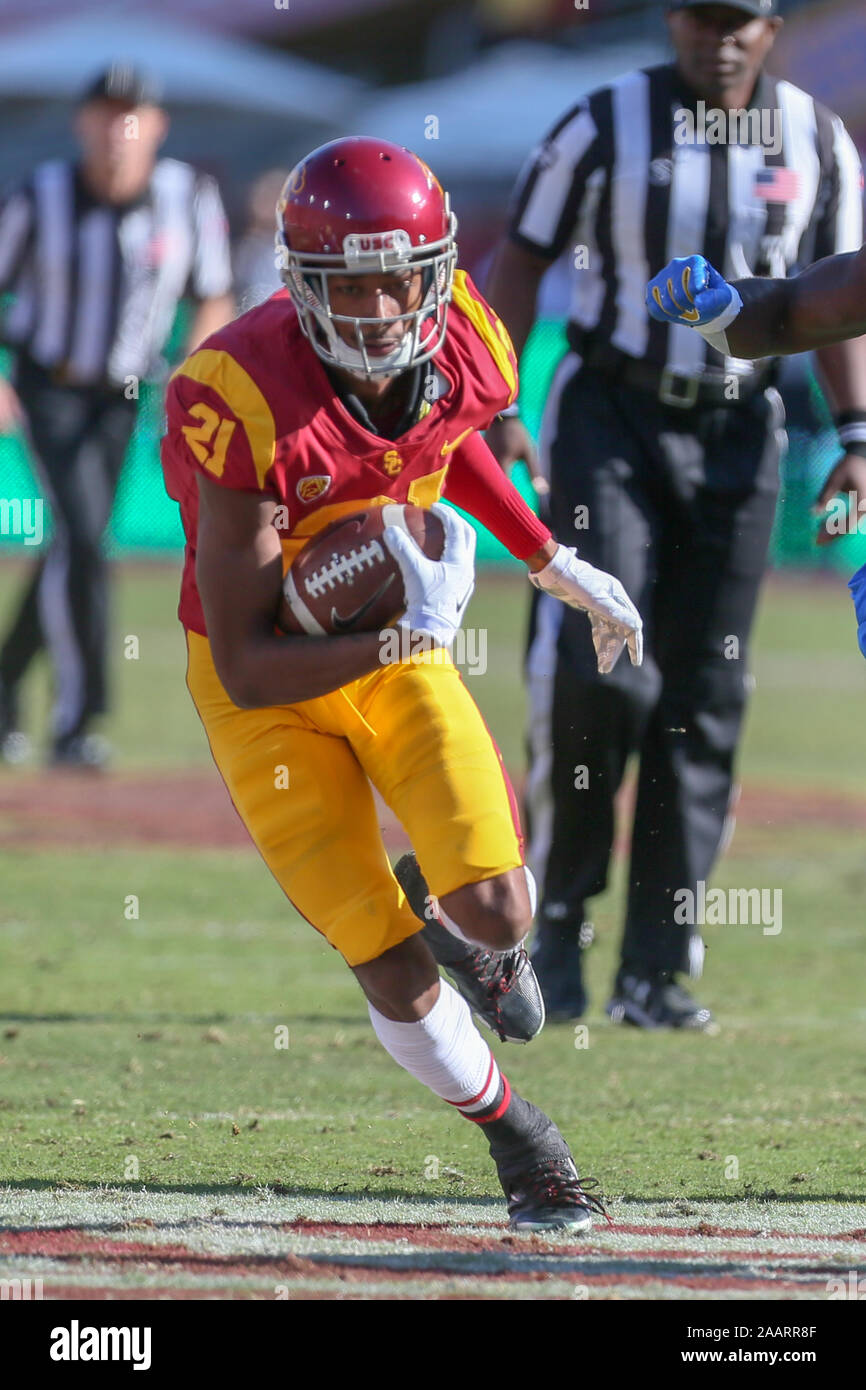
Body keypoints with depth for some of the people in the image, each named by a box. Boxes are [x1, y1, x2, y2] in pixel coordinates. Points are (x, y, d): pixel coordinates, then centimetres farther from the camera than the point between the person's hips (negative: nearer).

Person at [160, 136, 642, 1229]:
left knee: (497, 916, -12)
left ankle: (453, 907, 27)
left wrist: (556, 566, 14)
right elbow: (246, 669, -29)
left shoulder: (466, 350, -15)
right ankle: (515, 1135, 24)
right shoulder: (241, 408, -32)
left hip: (399, 650, 4)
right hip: (265, 685, -4)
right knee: (397, 978, -6)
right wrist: (410, 635, -34)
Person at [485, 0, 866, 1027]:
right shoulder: (603, 127, -3)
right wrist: (494, 411, -9)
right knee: (599, 671, -16)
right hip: (611, 416, -3)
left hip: (738, 435, 3)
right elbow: (520, 262, 0)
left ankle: (655, 971, 6)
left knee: (704, 702, 1)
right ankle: (554, 913, 3)